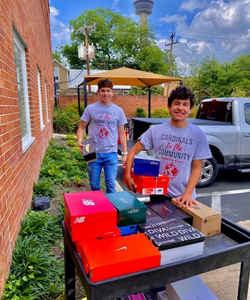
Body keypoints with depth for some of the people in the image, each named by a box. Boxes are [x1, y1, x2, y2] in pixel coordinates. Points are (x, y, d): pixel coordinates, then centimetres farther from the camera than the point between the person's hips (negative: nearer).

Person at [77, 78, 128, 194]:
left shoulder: (118, 111, 3)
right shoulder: (90, 108, -1)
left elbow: (121, 133, 7)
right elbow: (81, 127, 5)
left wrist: (125, 153, 3)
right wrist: (79, 142, -14)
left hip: (111, 154, 0)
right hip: (94, 153, 0)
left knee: (111, 185, 6)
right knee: (94, 185, 12)